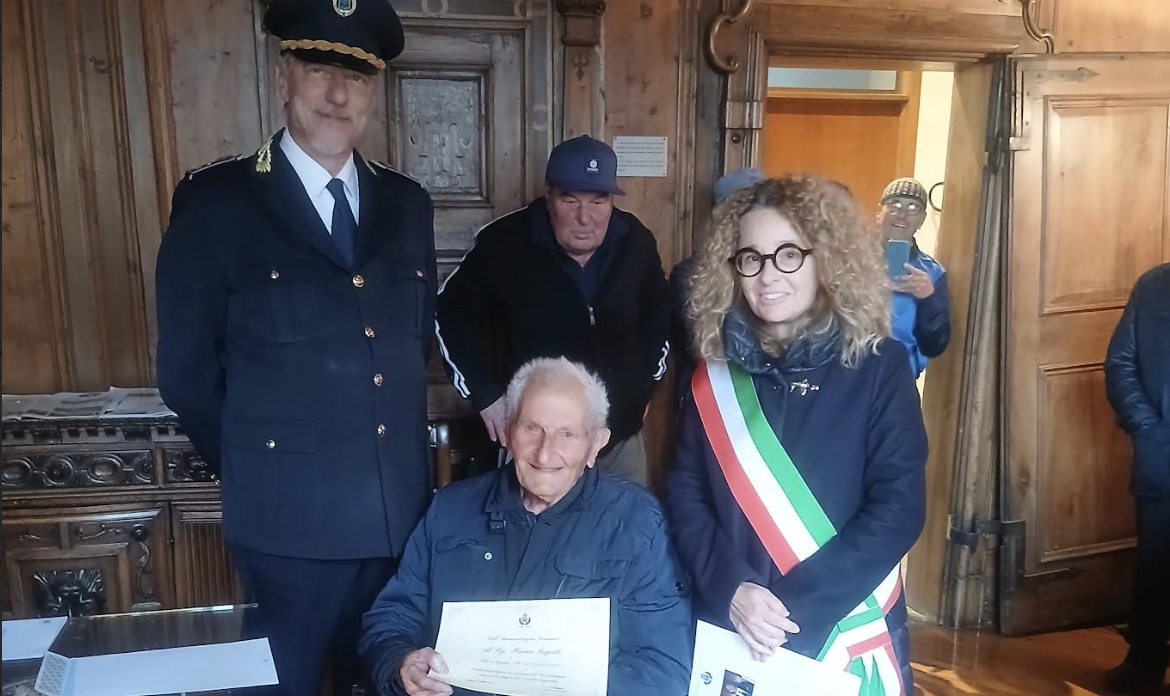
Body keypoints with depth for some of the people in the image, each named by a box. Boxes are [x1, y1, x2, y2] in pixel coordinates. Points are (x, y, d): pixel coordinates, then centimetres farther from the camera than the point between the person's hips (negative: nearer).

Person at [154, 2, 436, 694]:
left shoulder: (407, 203, 5)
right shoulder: (216, 200, -8)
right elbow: (186, 370, -5)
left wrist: (401, 464, 8)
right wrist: (252, 470, 1)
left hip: (401, 509, 4)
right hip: (290, 517, -3)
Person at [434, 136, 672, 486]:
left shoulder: (636, 242, -3)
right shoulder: (505, 244, -14)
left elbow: (659, 313, 15)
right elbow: (452, 312, -3)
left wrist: (646, 379, 12)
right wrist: (485, 393, -6)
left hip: (621, 437, 4)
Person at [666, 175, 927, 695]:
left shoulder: (879, 367, -7)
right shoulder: (716, 371, 0)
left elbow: (898, 505, -11)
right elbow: (685, 495, -2)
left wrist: (796, 605, -18)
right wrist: (729, 589, -17)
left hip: (845, 633, -1)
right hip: (729, 630, 2)